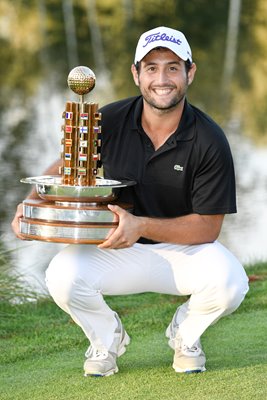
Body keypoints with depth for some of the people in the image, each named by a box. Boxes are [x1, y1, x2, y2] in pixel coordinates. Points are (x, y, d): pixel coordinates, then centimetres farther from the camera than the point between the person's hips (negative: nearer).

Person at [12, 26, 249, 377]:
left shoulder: (210, 141, -16)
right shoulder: (111, 121, -9)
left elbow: (208, 227, -16)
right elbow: (66, 167, 7)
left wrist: (141, 226, -30)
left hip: (184, 250, -1)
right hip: (118, 251, 1)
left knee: (229, 282, -33)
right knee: (62, 276, -28)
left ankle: (184, 336, 4)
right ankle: (107, 337, 7)